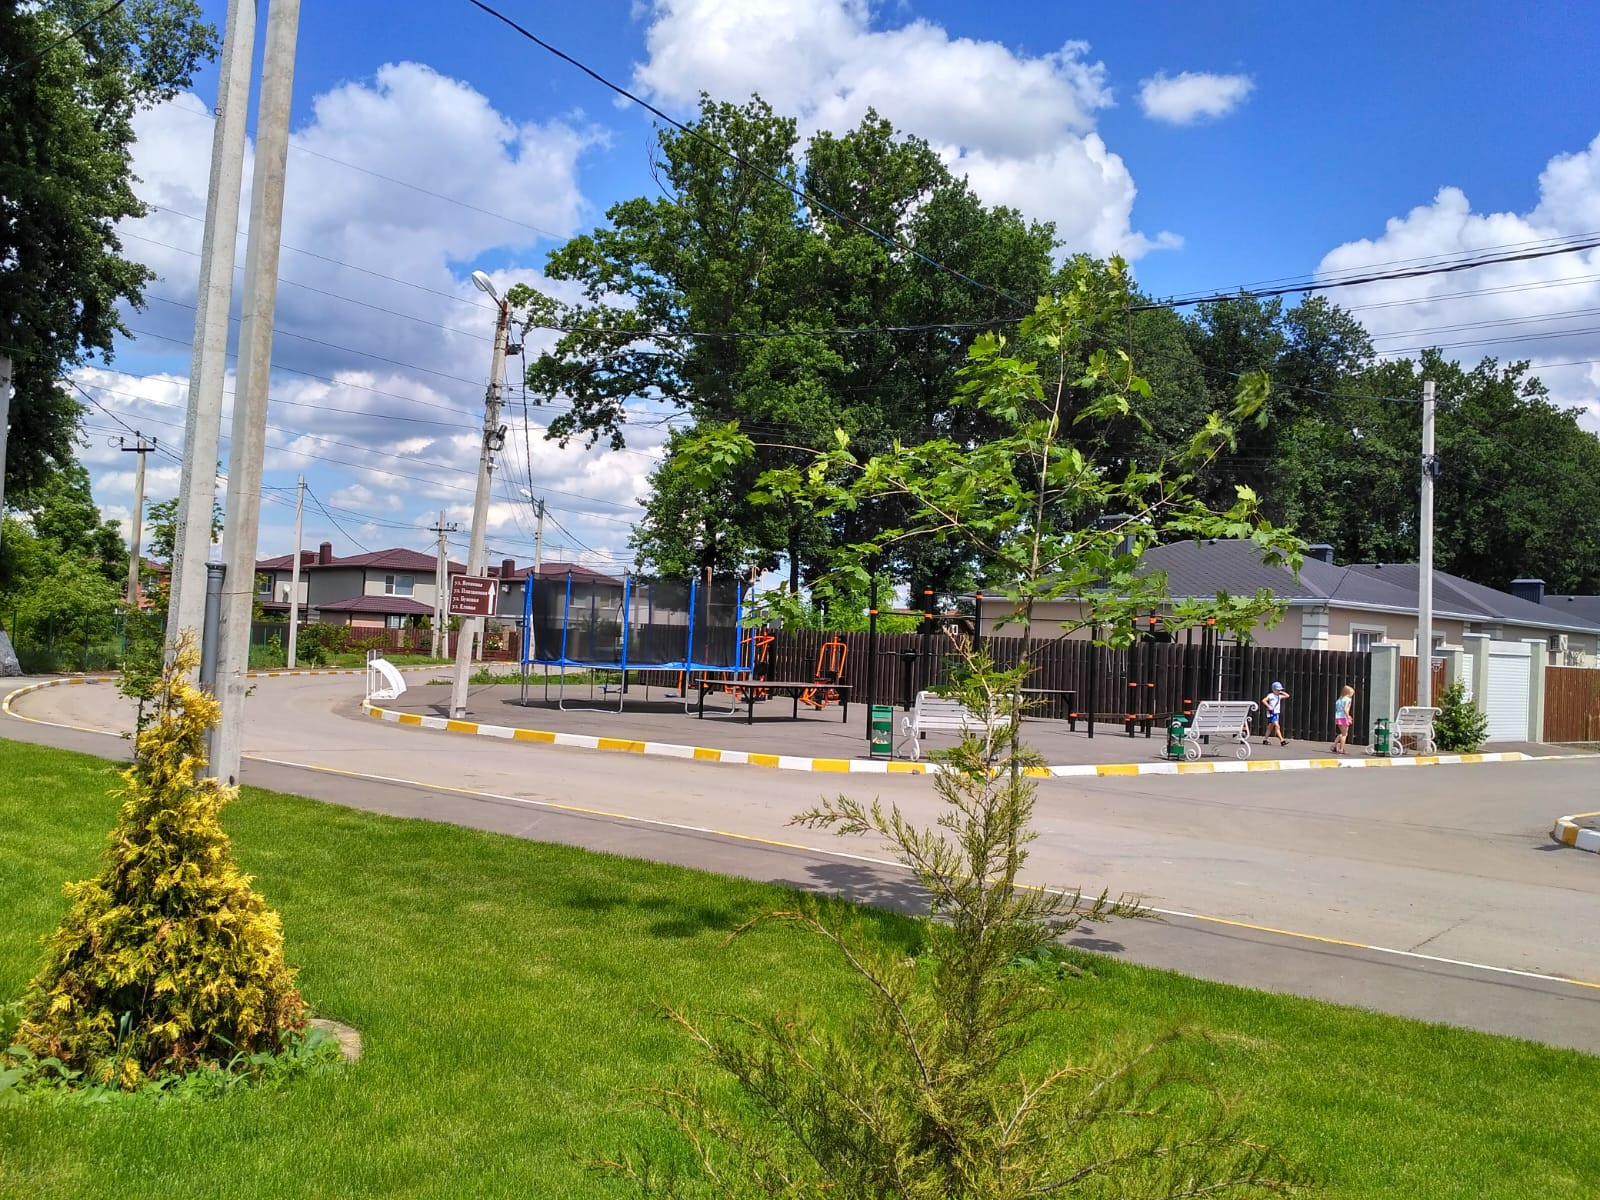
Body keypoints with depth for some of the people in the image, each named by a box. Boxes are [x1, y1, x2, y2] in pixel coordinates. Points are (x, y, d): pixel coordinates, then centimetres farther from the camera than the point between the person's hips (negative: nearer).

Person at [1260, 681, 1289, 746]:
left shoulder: (1279, 696, 13)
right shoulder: (1271, 695, -10)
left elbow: (1287, 696, 17)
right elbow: (1263, 700, -18)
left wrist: (1282, 692, 8)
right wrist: (1268, 706, -20)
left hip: (1277, 713, 8)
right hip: (1272, 713, -8)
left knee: (1270, 727, 13)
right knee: (1277, 726, -14)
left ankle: (1265, 739, 20)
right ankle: (1282, 740, -19)